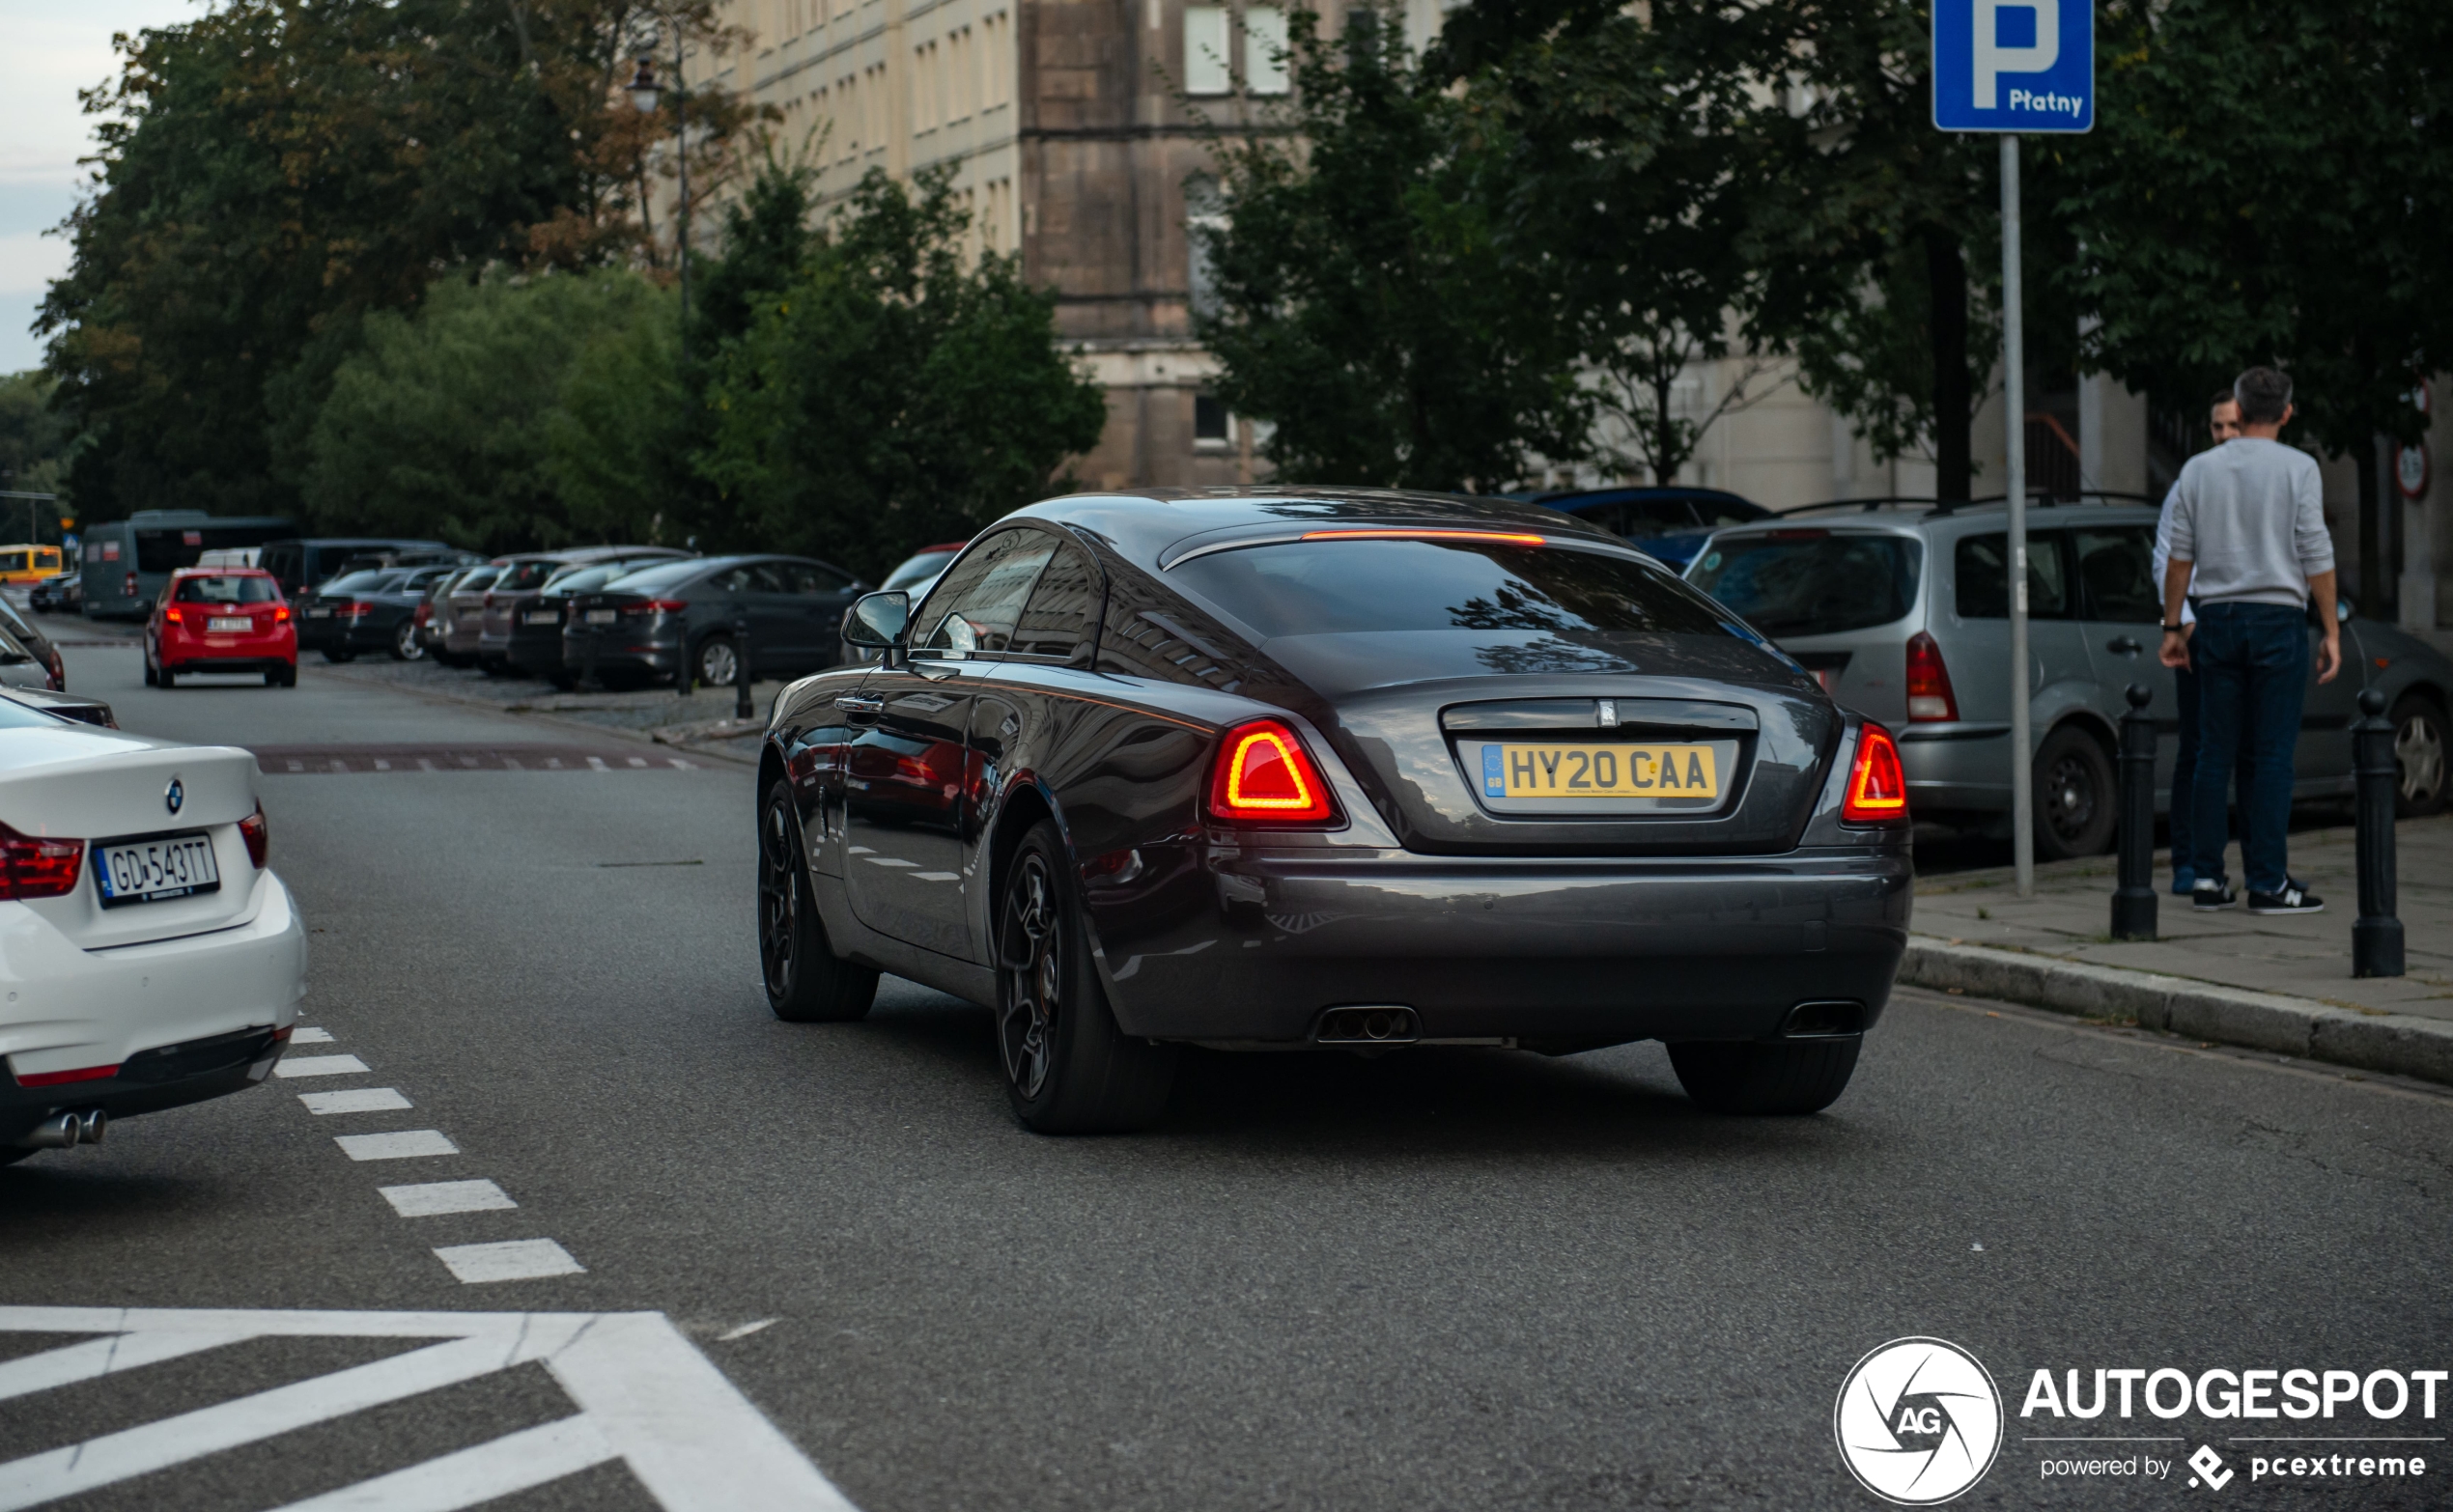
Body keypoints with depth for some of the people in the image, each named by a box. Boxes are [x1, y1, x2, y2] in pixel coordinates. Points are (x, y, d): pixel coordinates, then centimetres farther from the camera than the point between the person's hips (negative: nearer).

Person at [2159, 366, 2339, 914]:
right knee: (2273, 755, -3)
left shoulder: (2199, 469, 7)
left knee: (2215, 752, 6)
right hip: (2278, 618, -3)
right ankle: (2268, 882, -5)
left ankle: (2207, 878, 5)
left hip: (2218, 620, 4)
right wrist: (2331, 631, -2)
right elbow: (2316, 555, -6)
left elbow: (2180, 556, 7)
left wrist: (2171, 628, 12)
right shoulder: (2297, 468, -3)